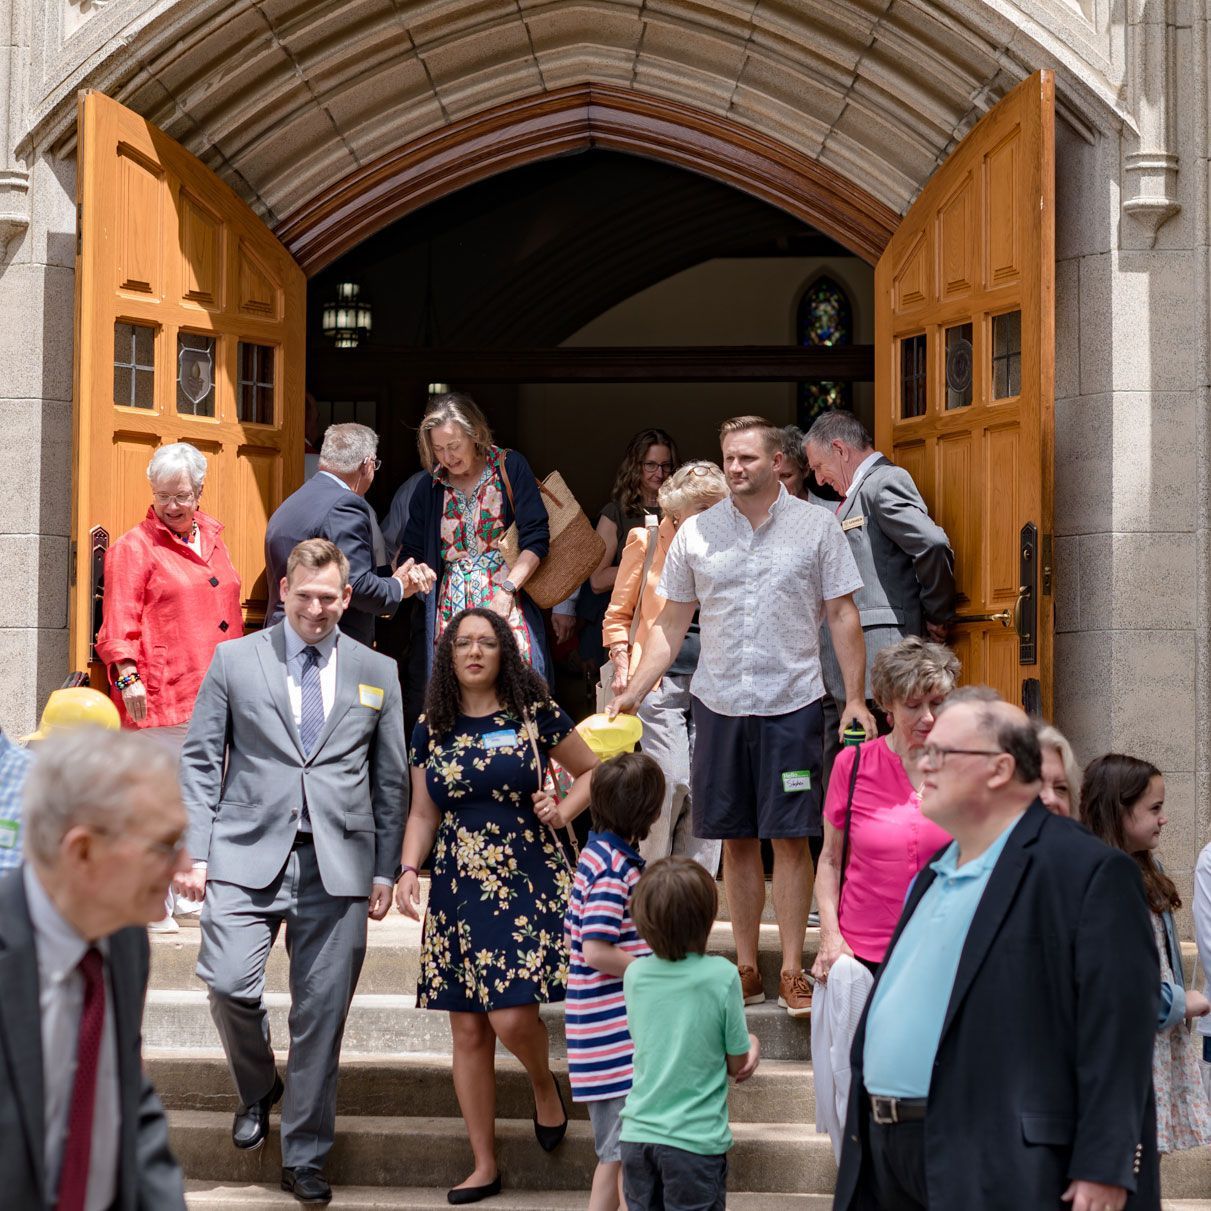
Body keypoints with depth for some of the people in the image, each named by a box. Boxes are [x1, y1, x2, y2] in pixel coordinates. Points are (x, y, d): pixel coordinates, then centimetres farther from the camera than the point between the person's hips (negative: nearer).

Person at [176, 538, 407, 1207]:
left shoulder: (376, 672, 12)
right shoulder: (234, 659, 8)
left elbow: (390, 779, 13)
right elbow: (199, 761, 5)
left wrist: (385, 869, 6)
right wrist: (194, 851, -4)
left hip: (339, 863, 1)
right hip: (250, 851, -1)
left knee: (321, 1013, 1)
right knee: (227, 980, -18)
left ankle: (304, 1157, 14)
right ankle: (257, 1087, 14)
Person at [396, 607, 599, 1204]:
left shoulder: (534, 715, 0)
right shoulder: (431, 729, 8)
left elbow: (591, 771, 11)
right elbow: (423, 813, 12)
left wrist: (563, 807, -7)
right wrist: (408, 870, -3)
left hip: (527, 880, -3)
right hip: (458, 886, 3)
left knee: (512, 1015, -16)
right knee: (468, 1030, 4)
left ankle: (545, 1085, 20)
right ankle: (484, 1165, 14)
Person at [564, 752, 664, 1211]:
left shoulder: (597, 852, 11)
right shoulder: (616, 868, -18)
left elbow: (576, 936, 19)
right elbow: (597, 952, -22)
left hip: (606, 1032, 10)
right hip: (620, 1035, -10)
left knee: (615, 1153, 16)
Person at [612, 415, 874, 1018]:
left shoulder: (817, 526, 1)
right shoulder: (696, 533, 6)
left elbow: (842, 615, 2)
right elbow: (671, 622, 10)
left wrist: (856, 697, -5)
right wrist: (633, 692, 3)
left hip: (791, 701, -2)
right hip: (718, 701, 2)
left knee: (790, 836, -2)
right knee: (737, 837, 8)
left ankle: (792, 971, 5)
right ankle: (746, 967, 17)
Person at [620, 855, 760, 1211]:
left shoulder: (634, 975, -1)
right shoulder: (721, 975, -13)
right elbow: (738, 1065, -6)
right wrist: (751, 1045, 17)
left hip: (638, 1134, 4)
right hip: (695, 1140, -4)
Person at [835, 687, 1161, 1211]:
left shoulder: (1088, 871, -10)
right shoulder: (933, 874, 18)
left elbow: (1117, 1032, -15)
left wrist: (1104, 1169, -19)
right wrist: (866, 1131, 19)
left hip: (999, 1169, -8)